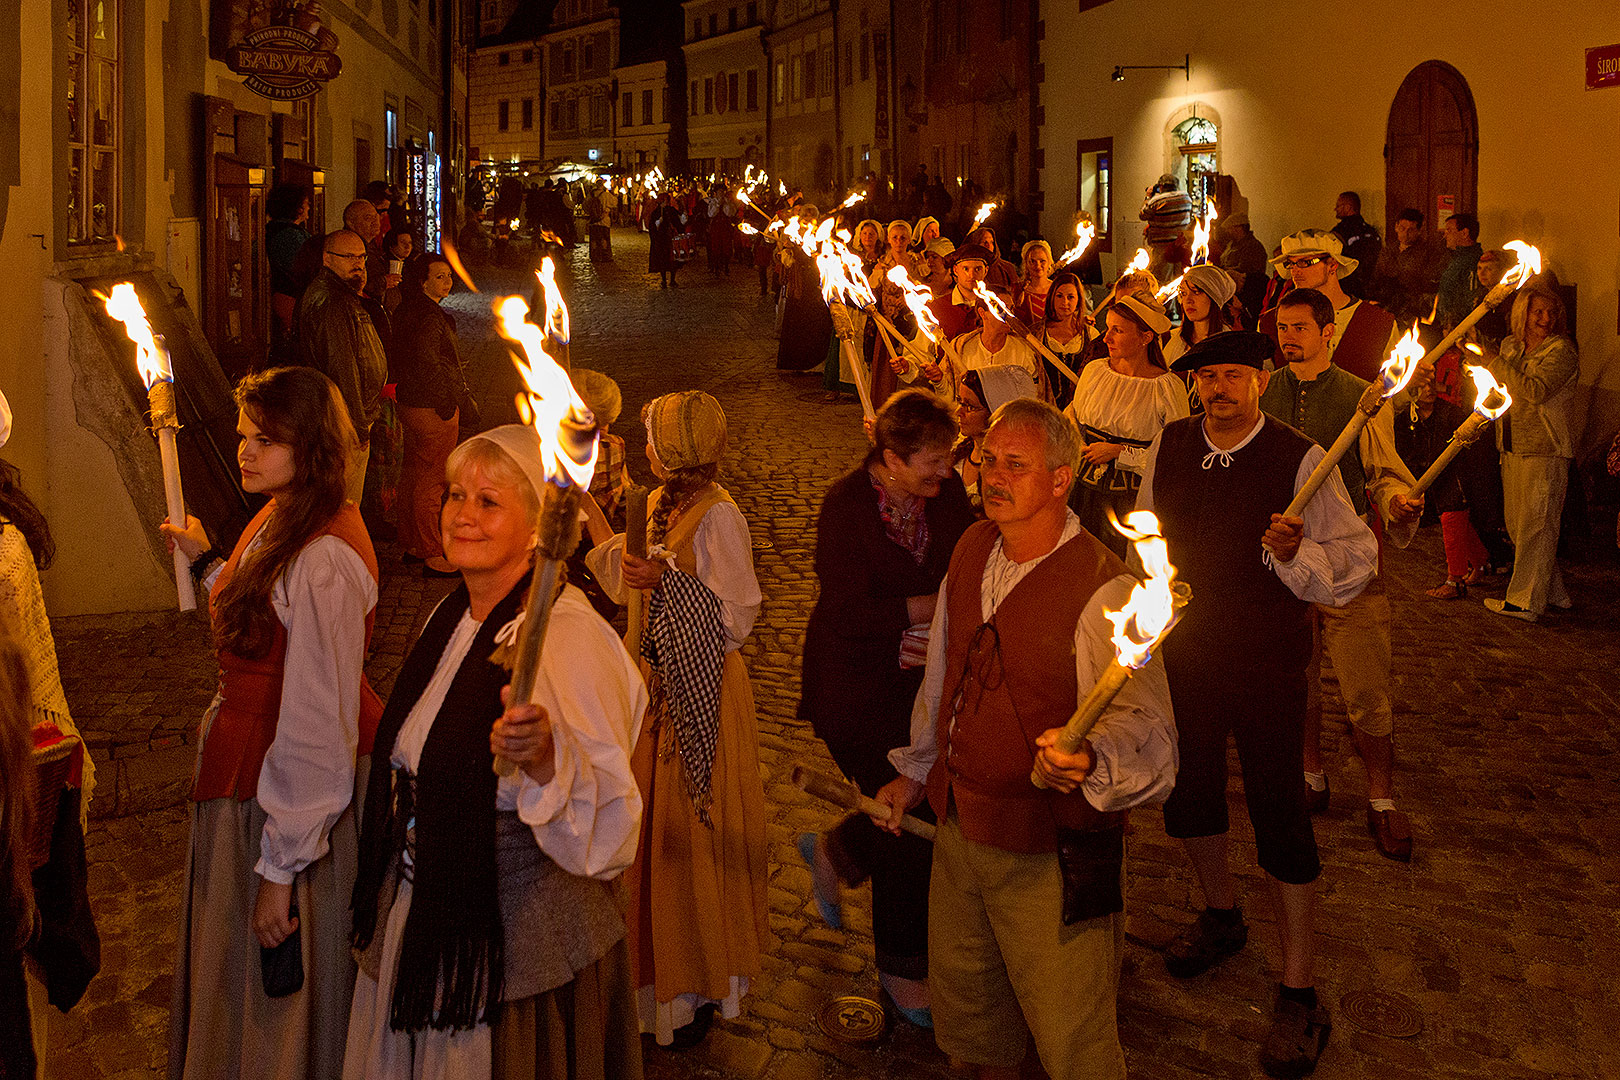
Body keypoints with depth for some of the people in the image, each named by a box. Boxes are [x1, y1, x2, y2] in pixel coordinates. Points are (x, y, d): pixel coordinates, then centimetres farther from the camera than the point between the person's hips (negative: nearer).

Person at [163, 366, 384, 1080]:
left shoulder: (324, 560, -27)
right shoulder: (281, 523, 3)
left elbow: (318, 728, -27)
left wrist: (280, 869, -24)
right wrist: (206, 560, 18)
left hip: (290, 796, -9)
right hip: (246, 768, 9)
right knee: (239, 986, 26)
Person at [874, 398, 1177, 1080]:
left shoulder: (1102, 592, -22)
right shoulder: (972, 550, 1)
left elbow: (1143, 720, -30)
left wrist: (1088, 756, -51)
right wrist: (915, 770, 23)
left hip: (1051, 854, -7)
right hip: (959, 827, 7)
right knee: (962, 998, 25)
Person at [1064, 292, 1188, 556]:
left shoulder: (1169, 388, -9)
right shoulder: (1094, 370, 4)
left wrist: (1120, 453, -14)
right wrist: (1075, 441, 1)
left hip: (1131, 497, -4)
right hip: (1083, 488, 4)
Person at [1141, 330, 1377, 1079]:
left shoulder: (1302, 460, -14)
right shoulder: (1168, 447, 0)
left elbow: (1354, 560, -14)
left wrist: (1296, 552, -32)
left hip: (1267, 661, -5)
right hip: (1183, 652, 5)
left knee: (1278, 814, -1)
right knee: (1188, 791, 18)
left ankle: (1298, 996, 12)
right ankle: (1220, 915, 47)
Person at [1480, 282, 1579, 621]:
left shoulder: (1561, 350, -8)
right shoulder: (1511, 345, 13)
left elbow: (1535, 390, -22)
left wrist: (1497, 363, -17)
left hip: (1545, 450, -8)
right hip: (1512, 448, 8)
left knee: (1535, 524, -5)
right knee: (1517, 525, 12)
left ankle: (1525, 600, 1)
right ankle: (1554, 592, 24)